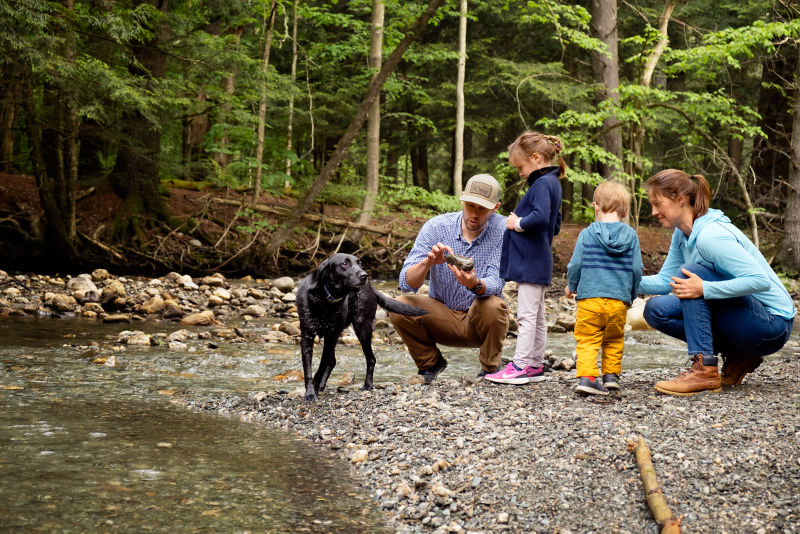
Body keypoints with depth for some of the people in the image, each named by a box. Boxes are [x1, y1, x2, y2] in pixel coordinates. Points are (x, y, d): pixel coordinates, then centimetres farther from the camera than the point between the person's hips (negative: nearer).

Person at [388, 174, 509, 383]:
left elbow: (496, 284, -24)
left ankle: (490, 369, -5)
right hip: (442, 316, 2)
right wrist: (428, 262, -40)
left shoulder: (502, 230, -15)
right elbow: (406, 283, -19)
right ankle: (431, 362, 4)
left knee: (493, 306, -33)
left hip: (479, 319, -1)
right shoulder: (436, 226, -12)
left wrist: (475, 285, -48)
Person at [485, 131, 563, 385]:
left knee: (527, 315, -6)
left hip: (530, 262, -11)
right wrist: (520, 222, 13)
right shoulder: (552, 183, 15)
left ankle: (521, 365, -3)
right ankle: (536, 364, 20)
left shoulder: (542, 183, -15)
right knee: (537, 315, 14)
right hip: (537, 261, 11)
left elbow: (540, 217, -31)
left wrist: (518, 223, -15)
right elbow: (555, 226, 22)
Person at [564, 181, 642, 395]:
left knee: (587, 339, 0)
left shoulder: (587, 233, 0)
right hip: (619, 301, 2)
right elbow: (636, 270, 4)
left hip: (589, 298, -2)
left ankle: (586, 376, -13)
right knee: (614, 340, 18)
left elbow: (575, 265, 0)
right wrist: (632, 295, 19)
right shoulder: (631, 236, 3)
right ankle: (611, 375, 15)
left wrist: (571, 286, 19)